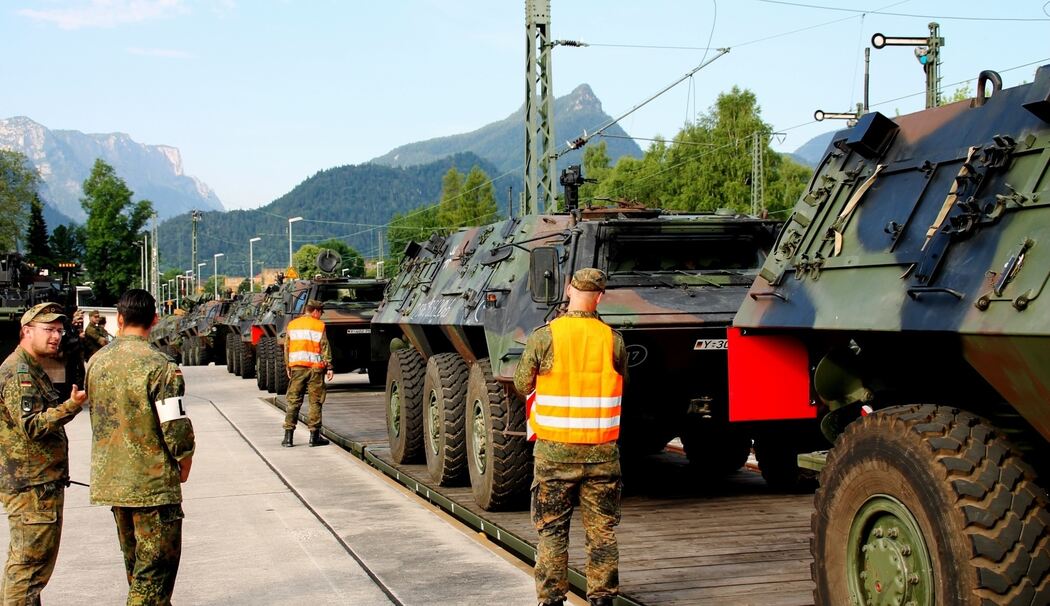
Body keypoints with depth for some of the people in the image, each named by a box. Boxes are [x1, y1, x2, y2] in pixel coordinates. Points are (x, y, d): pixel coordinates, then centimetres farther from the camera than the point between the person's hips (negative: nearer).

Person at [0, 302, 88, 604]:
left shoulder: (31, 369, 18)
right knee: (31, 566, -8)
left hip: (38, 482, 11)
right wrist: (71, 406, -33)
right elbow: (31, 426, -25)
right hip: (34, 486, -11)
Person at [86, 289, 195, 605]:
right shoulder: (159, 365, -17)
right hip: (153, 483, -6)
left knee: (135, 563, 21)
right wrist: (185, 464, -1)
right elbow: (176, 427, -18)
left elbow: (98, 417, 13)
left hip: (111, 480, 7)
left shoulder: (97, 362, 3)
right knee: (156, 569, 0)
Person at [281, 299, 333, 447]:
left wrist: (287, 367, 15)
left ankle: (288, 436, 2)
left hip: (297, 367, 3)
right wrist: (329, 367, -3)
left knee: (293, 401, 6)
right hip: (315, 368, -3)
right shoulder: (319, 325, -2)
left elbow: (287, 347, 10)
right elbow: (325, 348, -5)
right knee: (315, 402, 3)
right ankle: (314, 436, 4)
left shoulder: (292, 325, 10)